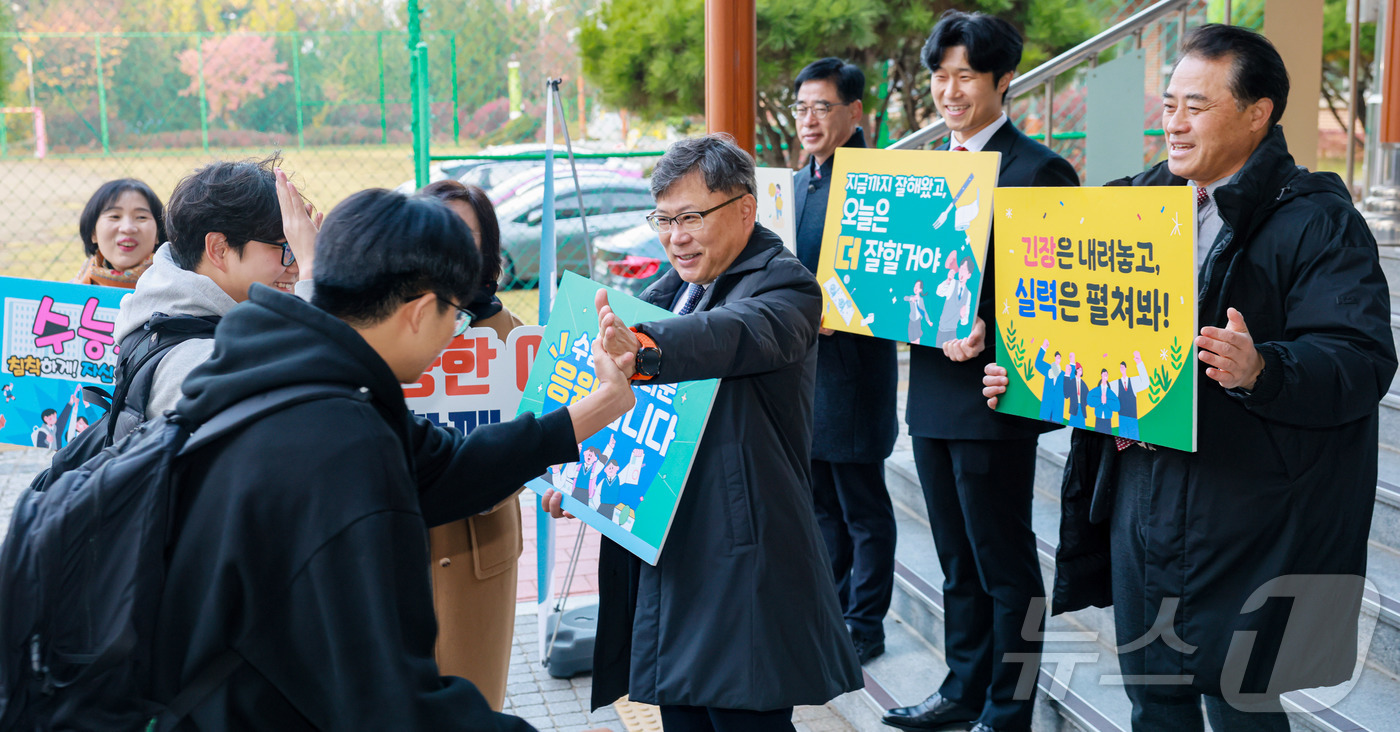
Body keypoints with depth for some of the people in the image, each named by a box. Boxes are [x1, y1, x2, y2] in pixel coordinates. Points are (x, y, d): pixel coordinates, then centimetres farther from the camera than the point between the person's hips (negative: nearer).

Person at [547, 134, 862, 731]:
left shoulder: (783, 284, -10)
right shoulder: (667, 292, 15)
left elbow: (741, 333, -34)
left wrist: (645, 348, -52)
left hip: (741, 565, -8)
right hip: (661, 557, 8)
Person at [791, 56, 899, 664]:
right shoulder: (798, 182, 13)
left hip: (851, 369, -8)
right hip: (800, 363, 8)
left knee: (864, 510, 5)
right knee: (821, 505, 17)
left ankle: (864, 625, 16)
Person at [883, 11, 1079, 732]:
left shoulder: (1037, 170, -11)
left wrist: (989, 332, -28)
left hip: (993, 397, -8)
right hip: (933, 393, 8)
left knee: (1005, 567, 5)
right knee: (958, 562, 19)